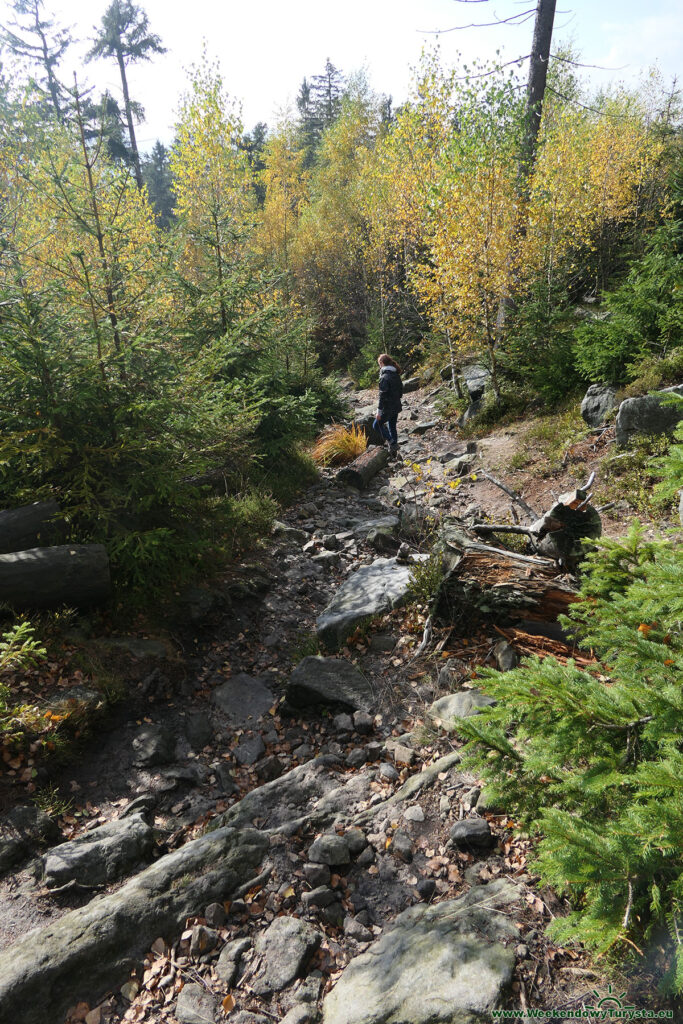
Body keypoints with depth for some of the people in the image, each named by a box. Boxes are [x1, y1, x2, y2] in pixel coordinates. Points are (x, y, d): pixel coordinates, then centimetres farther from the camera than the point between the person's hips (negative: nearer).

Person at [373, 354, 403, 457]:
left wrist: (379, 411, -18)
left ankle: (392, 443, 0)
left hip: (388, 408, -8)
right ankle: (394, 449, 23)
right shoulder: (396, 375, 6)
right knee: (392, 427, 18)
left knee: (377, 424, 8)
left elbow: (383, 395, -22)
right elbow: (401, 390, 14)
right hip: (397, 406, 8)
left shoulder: (384, 377, -20)